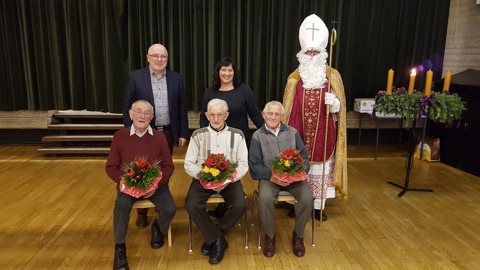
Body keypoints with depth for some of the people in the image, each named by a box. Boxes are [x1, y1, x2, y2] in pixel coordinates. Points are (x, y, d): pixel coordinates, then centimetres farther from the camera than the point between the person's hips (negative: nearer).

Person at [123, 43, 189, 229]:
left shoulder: (176, 79, 4)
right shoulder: (135, 77, -3)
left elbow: (181, 109, 5)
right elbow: (127, 108, -2)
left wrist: (183, 134, 2)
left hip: (167, 133, 2)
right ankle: (142, 212, 22)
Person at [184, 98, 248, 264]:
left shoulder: (237, 135, 3)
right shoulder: (198, 135, 3)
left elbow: (243, 164, -1)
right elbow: (189, 164, 0)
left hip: (229, 180, 0)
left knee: (240, 206, -26)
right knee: (191, 205, -26)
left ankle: (212, 238, 0)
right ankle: (218, 240, -4)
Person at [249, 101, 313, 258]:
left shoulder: (292, 133, 11)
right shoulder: (257, 136, 4)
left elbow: (304, 157, 7)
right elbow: (254, 165, -3)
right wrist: (271, 176, -20)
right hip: (269, 177, -2)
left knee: (307, 197, -26)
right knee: (264, 198, -32)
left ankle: (298, 235, 2)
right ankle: (270, 236, -4)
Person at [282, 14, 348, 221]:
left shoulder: (333, 76, 0)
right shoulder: (294, 78, 1)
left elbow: (339, 106, 2)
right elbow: (287, 109, 5)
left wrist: (334, 102, -21)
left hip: (323, 133, 0)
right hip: (299, 133, 0)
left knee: (319, 168, 7)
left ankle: (317, 206, 23)